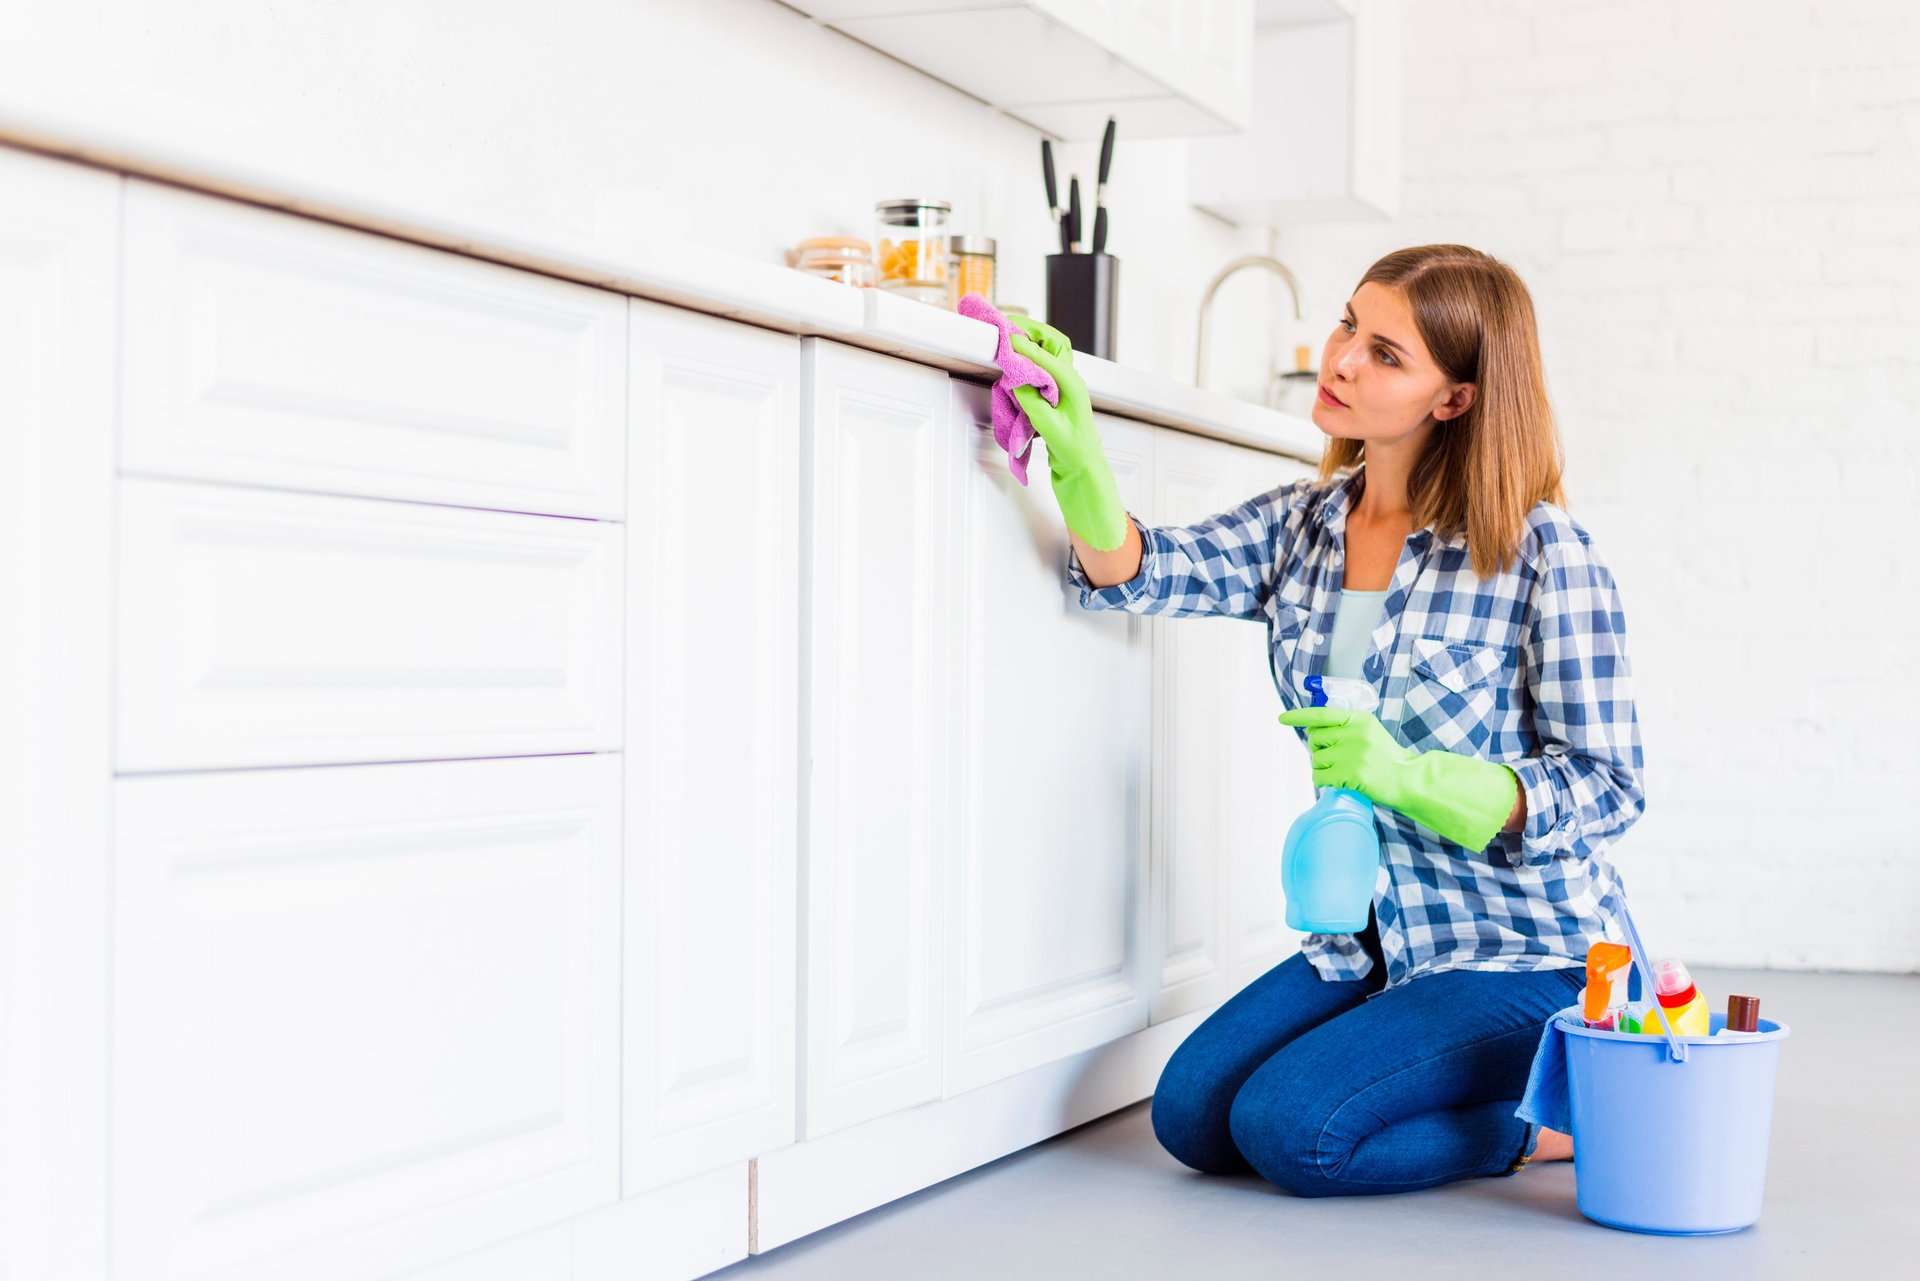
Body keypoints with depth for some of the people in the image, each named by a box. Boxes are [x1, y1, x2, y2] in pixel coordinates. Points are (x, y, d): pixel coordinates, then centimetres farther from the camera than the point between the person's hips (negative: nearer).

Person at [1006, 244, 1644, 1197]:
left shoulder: (1542, 554, -15)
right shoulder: (1301, 525, 4)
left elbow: (1607, 788, -15)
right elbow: (1138, 570, -11)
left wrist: (1408, 774, -29)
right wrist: (1077, 458, -31)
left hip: (1526, 950, -7)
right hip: (1371, 942, 7)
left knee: (1290, 1128, -19)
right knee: (1191, 1114, -3)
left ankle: (1563, 1116, 2)